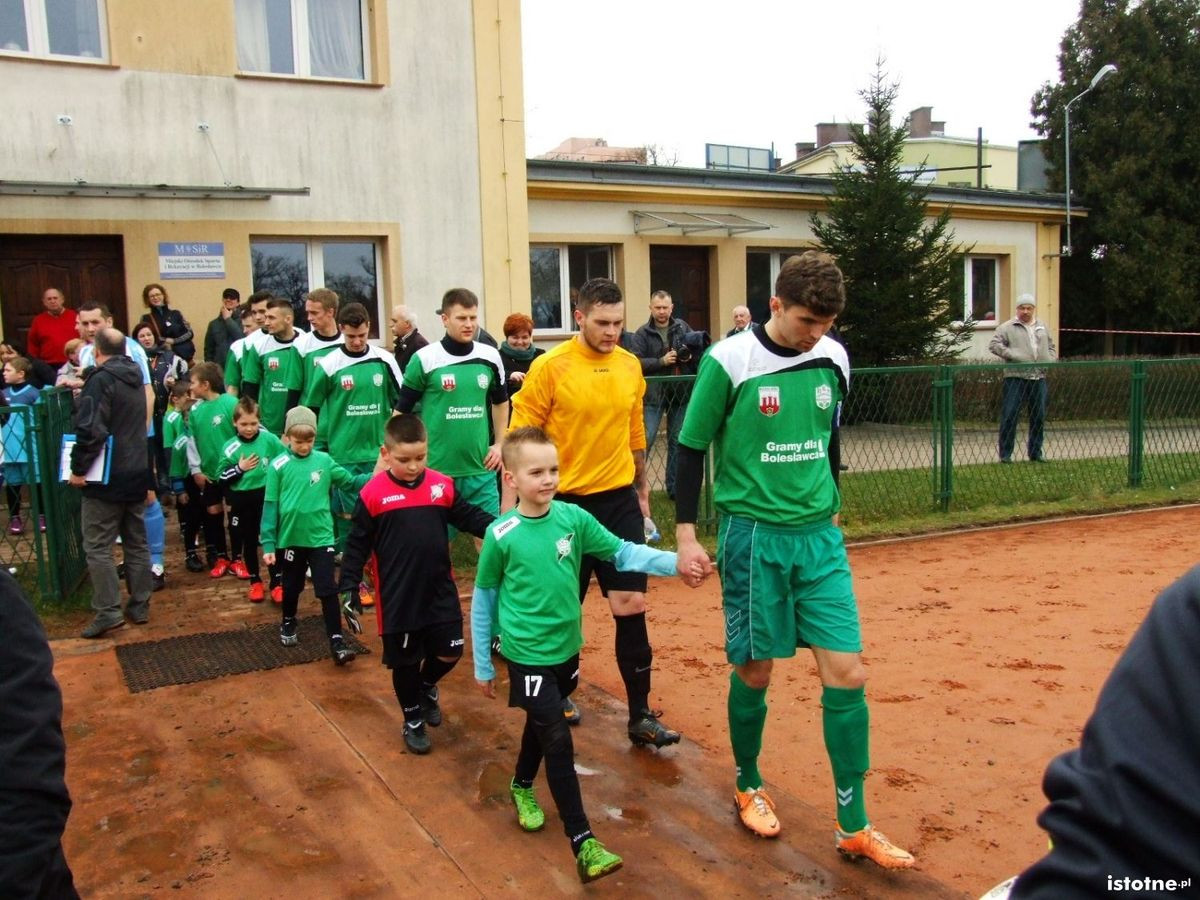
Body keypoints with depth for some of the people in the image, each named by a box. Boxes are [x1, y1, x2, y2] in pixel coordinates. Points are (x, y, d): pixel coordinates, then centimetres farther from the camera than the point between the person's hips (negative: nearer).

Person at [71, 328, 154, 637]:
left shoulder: (100, 380, -14)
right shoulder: (135, 378, 12)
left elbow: (90, 429, -24)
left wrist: (78, 467, -16)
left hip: (106, 479, -8)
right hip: (136, 474, 8)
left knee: (97, 546, -2)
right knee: (137, 543, 12)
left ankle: (107, 611, -5)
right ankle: (140, 606, 17)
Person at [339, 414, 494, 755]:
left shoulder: (442, 486, -4)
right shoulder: (373, 494, -12)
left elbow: (469, 517, 6)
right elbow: (358, 545, -6)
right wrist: (349, 587, -11)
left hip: (440, 590, 3)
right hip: (398, 597, -3)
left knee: (450, 651, 10)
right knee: (404, 661, 11)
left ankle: (427, 687, 42)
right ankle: (413, 720, 32)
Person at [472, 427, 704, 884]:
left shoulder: (573, 517, -8)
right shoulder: (501, 535, -15)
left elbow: (622, 552, -6)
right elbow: (483, 599, -5)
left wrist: (674, 563, -21)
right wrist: (482, 663, 0)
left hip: (566, 648, 5)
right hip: (527, 655, -4)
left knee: (542, 723, 24)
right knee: (558, 739, -8)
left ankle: (522, 787, 51)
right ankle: (583, 843, -2)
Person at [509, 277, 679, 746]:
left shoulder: (631, 366, 4)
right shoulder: (549, 368, -11)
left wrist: (642, 493, 20)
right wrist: (510, 508, -11)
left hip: (619, 500, 4)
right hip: (565, 503, -3)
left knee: (632, 607, 0)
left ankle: (641, 716, 11)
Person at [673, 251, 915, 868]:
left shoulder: (832, 359, 3)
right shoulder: (729, 362, -11)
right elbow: (691, 446, -4)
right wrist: (686, 532, -7)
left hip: (819, 536, 4)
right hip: (753, 534, -4)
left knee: (847, 674, 0)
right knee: (754, 671, 6)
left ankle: (854, 827, 13)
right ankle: (748, 787, 33)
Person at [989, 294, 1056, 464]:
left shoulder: (1042, 327, 18)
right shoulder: (1008, 327, 0)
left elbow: (1051, 346, 28)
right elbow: (994, 344, -7)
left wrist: (1051, 359, 8)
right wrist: (1012, 355, -17)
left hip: (1039, 378, 5)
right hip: (1016, 377, -5)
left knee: (1039, 417, 8)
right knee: (1010, 416, -6)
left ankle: (1035, 453, 19)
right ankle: (1005, 454, 1)